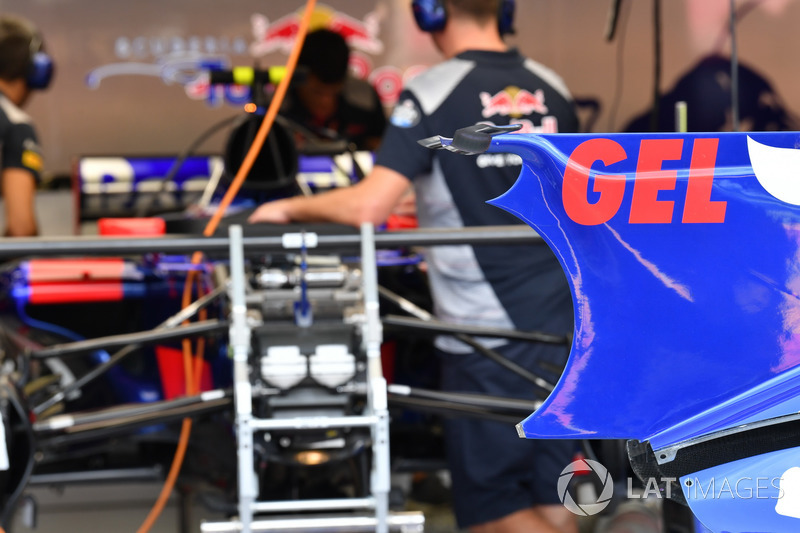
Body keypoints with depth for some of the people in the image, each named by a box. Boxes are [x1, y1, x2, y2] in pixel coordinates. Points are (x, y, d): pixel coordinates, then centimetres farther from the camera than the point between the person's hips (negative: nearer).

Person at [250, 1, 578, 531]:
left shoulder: (432, 93, -12)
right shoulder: (551, 88, 7)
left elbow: (367, 207, -21)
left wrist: (288, 208, -3)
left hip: (487, 330, -6)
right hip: (560, 323, 6)